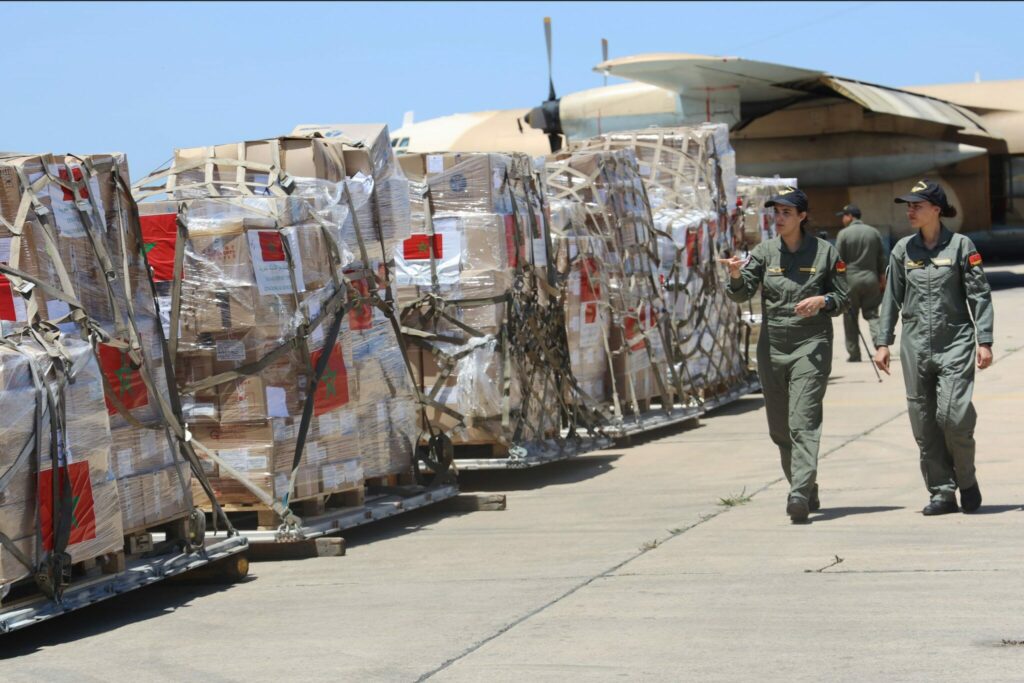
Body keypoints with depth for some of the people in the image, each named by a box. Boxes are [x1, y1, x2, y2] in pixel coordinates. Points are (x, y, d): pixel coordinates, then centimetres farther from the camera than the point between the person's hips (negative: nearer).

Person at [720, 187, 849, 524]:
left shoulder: (824, 252, 1)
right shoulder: (765, 252, 5)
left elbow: (843, 298, 6)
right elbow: (742, 294, -5)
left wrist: (822, 300, -15)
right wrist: (736, 275, -26)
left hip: (811, 344, -4)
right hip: (772, 346, 4)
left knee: (803, 421, -16)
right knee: (779, 428, 10)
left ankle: (800, 495, -24)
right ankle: (807, 489, 26)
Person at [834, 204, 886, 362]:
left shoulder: (844, 234, -5)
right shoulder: (874, 233, 8)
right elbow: (881, 258, 10)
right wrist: (882, 279, 17)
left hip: (850, 279, -3)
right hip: (871, 278, 3)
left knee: (850, 318, 5)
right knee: (872, 314, 8)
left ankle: (854, 354, 6)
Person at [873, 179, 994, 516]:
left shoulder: (960, 245, -2)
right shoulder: (903, 249, 8)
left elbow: (980, 295, -1)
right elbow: (891, 298, 13)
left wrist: (984, 341, -7)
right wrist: (883, 342, 9)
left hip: (955, 341, -4)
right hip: (915, 345, 4)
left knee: (953, 415, -15)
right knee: (924, 424, 3)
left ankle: (966, 479, 9)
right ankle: (942, 492, 12)